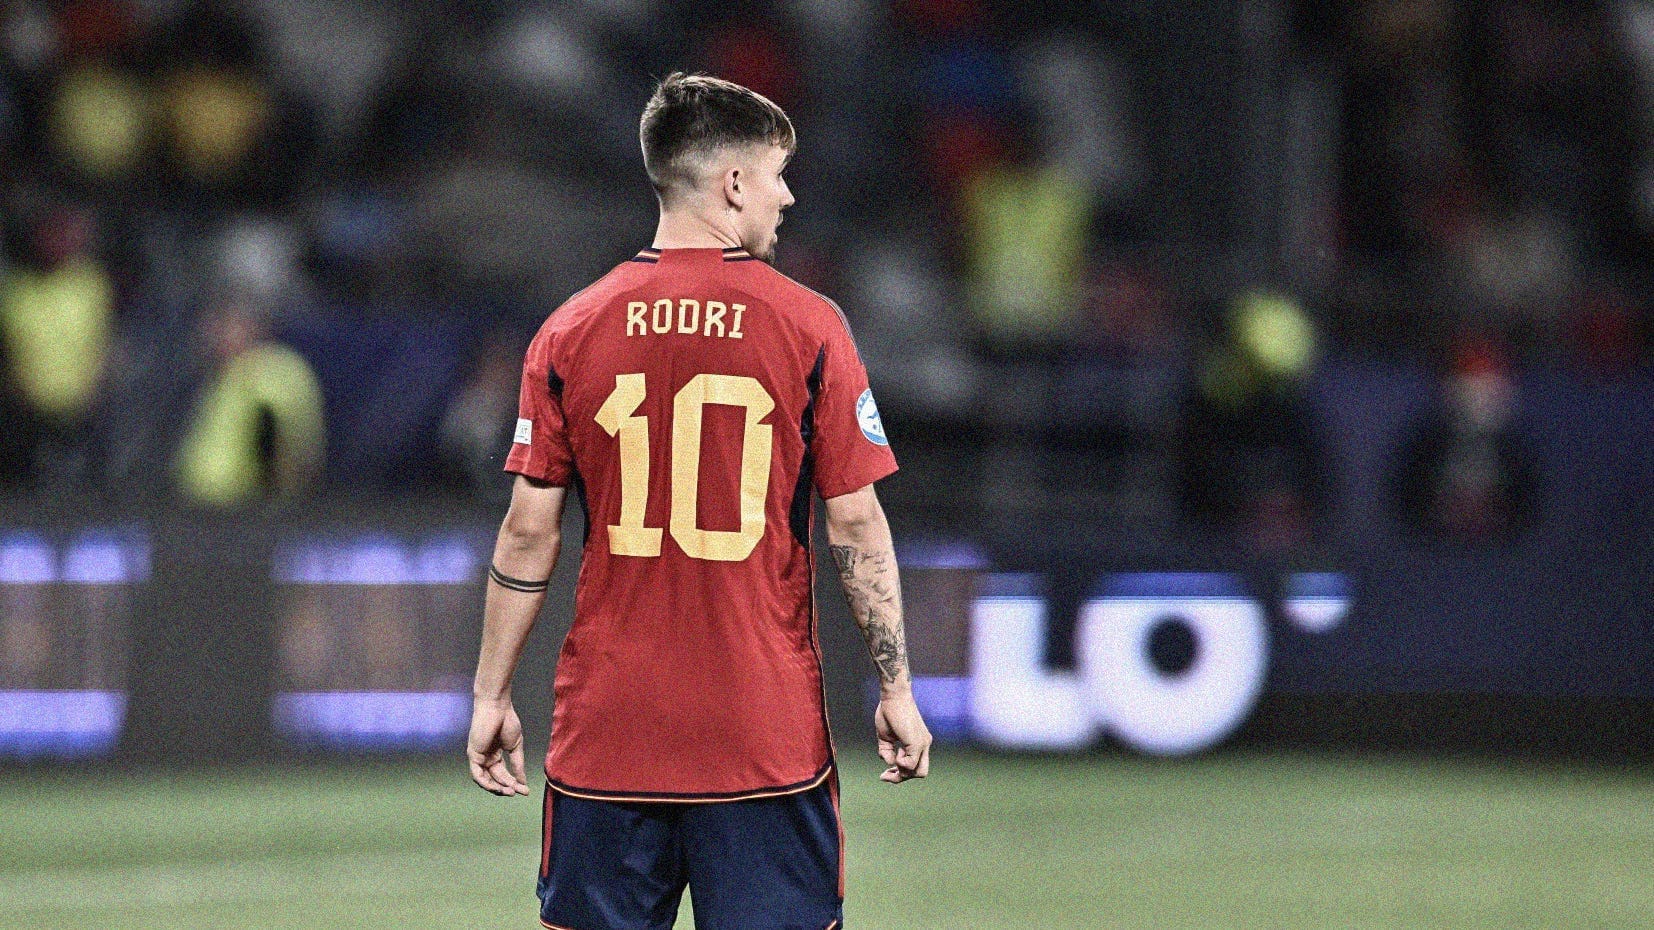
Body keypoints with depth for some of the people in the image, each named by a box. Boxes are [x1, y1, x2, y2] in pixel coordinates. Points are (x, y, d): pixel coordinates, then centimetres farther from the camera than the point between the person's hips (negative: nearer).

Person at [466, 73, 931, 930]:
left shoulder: (571, 332, 2)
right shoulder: (808, 328, -4)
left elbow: (528, 531, 2)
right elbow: (855, 524, -4)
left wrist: (492, 695, 10)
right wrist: (894, 689, 3)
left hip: (604, 728, 2)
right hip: (767, 732, -2)